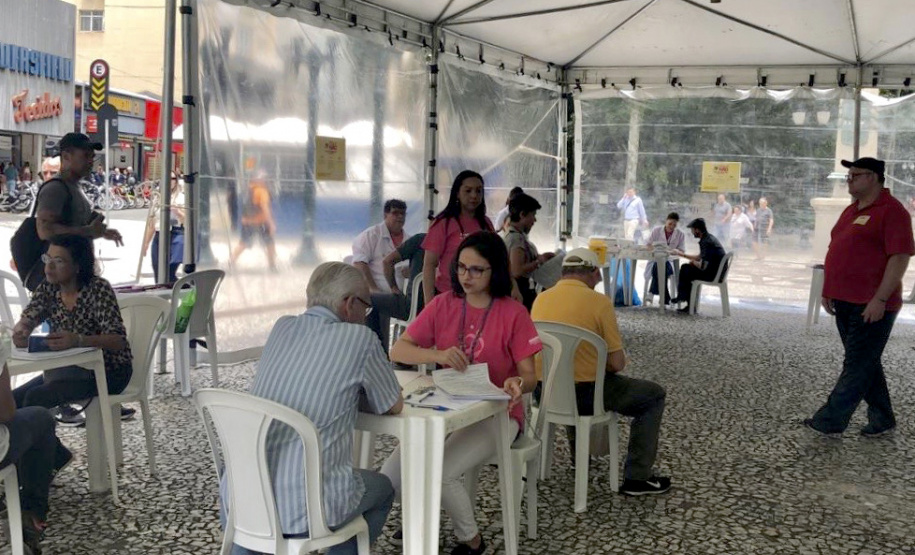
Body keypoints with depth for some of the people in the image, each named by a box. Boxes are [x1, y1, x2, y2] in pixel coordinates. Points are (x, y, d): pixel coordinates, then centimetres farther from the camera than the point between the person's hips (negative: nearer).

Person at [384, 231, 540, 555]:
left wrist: (517, 384, -32)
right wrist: (438, 355, -26)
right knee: (391, 476, -18)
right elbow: (397, 351, -6)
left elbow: (529, 376, -7)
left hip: (495, 413, -3)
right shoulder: (443, 304, 1)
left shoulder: (513, 313, -8)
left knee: (440, 472, -27)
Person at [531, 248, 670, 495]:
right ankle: (636, 478, 14)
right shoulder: (599, 302, -13)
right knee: (655, 395, 12)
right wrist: (609, 362, 12)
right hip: (583, 395, -6)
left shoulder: (541, 298, 4)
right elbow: (617, 364, -11)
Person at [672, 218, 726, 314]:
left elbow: (702, 266, -26)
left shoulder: (706, 242, -23)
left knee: (685, 272, -4)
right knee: (685, 267, 12)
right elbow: (700, 257, 25)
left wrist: (693, 262, -5)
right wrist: (681, 254, 22)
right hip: (716, 271, 10)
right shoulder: (708, 237, 11)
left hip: (714, 274, -10)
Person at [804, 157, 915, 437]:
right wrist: (829, 290, 17)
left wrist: (880, 300, -22)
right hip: (845, 302, 9)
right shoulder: (852, 210, 16)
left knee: (857, 365, -3)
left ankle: (830, 420, 0)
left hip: (871, 306, -9)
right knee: (866, 363, 15)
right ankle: (882, 419, 25)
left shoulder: (891, 211, -12)